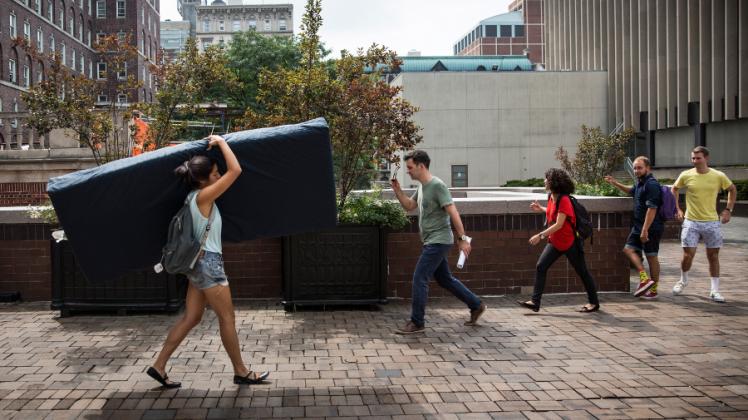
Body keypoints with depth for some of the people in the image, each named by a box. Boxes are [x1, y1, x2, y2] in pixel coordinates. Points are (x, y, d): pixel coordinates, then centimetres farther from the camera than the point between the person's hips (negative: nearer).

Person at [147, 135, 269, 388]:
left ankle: (159, 366, 12)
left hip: (201, 262, 10)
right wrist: (220, 142, -10)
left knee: (191, 318, 12)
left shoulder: (196, 197, 10)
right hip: (209, 262, -10)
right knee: (227, 318, 1)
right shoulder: (203, 196, -17)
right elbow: (235, 170, -21)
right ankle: (241, 372, 12)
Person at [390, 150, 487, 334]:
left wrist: (462, 238, -20)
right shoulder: (422, 187, 11)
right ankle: (476, 306, 28)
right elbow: (409, 205, 22)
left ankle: (417, 322, -1)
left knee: (419, 279, -9)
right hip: (431, 242, 10)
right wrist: (397, 190, 7)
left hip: (438, 241, -10)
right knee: (445, 279, 17)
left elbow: (453, 213, -19)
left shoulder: (437, 186, -17)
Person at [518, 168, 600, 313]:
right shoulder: (552, 197, 2)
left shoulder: (564, 200, -23)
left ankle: (593, 302, 22)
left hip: (569, 243, -8)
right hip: (555, 242, 8)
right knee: (540, 266, -4)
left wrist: (540, 236, -30)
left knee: (582, 271, 7)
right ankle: (535, 302, -4)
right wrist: (540, 209, 10)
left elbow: (558, 224, -28)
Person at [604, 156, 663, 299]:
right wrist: (615, 183, 26)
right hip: (638, 226, 9)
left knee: (651, 257, -2)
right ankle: (644, 278, -1)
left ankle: (653, 290, 6)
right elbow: (631, 191, 36)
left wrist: (645, 230, -27)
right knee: (629, 249, 4)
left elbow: (652, 209, -25)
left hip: (651, 228, -9)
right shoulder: (640, 183, 12)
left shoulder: (652, 184, -18)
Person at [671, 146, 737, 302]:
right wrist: (677, 209, 7)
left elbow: (732, 190, 13)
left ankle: (715, 290, 15)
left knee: (713, 256, 6)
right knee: (687, 255, -3)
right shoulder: (686, 175, -5)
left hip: (712, 222, 1)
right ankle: (683, 281, 26)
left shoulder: (719, 176, -4)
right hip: (691, 222, 0)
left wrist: (728, 209, 5)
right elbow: (674, 189, 14)